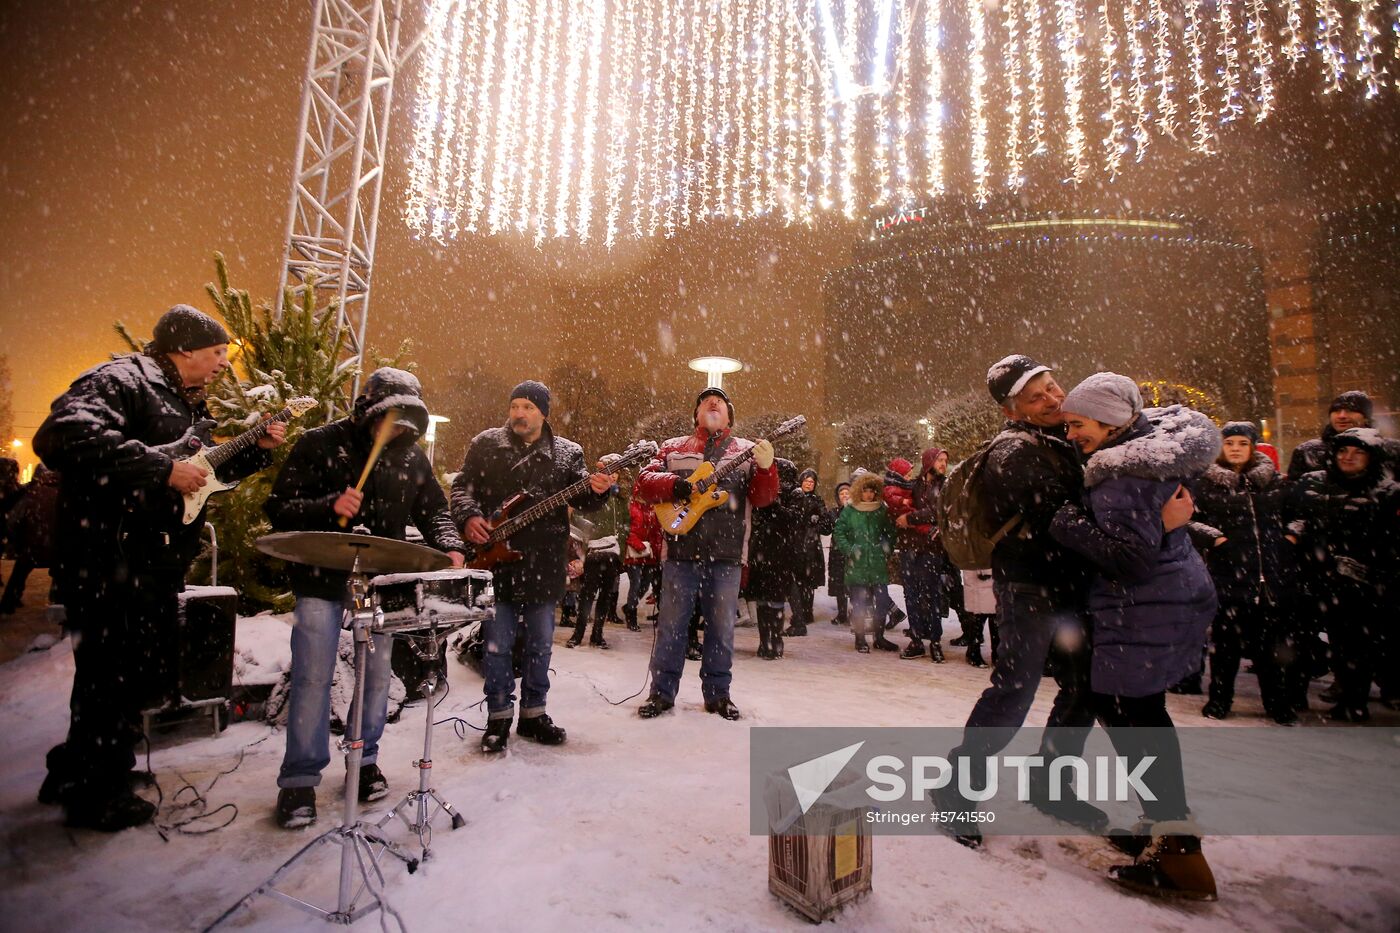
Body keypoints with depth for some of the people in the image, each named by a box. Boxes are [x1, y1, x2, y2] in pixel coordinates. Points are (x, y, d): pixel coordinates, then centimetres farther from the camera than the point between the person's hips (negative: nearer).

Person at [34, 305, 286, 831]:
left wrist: (257, 449, 8)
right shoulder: (119, 382, -14)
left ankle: (73, 776, 40)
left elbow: (207, 471, 23)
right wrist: (162, 468, -29)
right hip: (108, 566, -10)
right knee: (114, 683, 3)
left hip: (156, 568, 10)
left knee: (146, 679, 20)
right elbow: (62, 437, -32)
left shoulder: (185, 403, 16)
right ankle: (96, 799, 23)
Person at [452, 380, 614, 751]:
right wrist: (469, 516, -12)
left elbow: (581, 499, -1)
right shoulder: (486, 443, 6)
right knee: (498, 642, 5)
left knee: (541, 643, 10)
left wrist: (596, 490, -23)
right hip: (496, 556, -1)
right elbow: (462, 486, 7)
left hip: (544, 562, 1)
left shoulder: (567, 452, 5)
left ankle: (533, 713, 26)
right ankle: (499, 717, 21)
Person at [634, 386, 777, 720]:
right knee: (671, 624, 7)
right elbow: (644, 482, 3)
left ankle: (718, 693, 25)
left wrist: (765, 467, -20)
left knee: (722, 627, 10)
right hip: (680, 552, 0)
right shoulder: (673, 448, 11)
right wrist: (675, 484, -16)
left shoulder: (747, 451, 9)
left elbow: (763, 498, -1)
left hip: (726, 555, 0)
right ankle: (662, 692, 21)